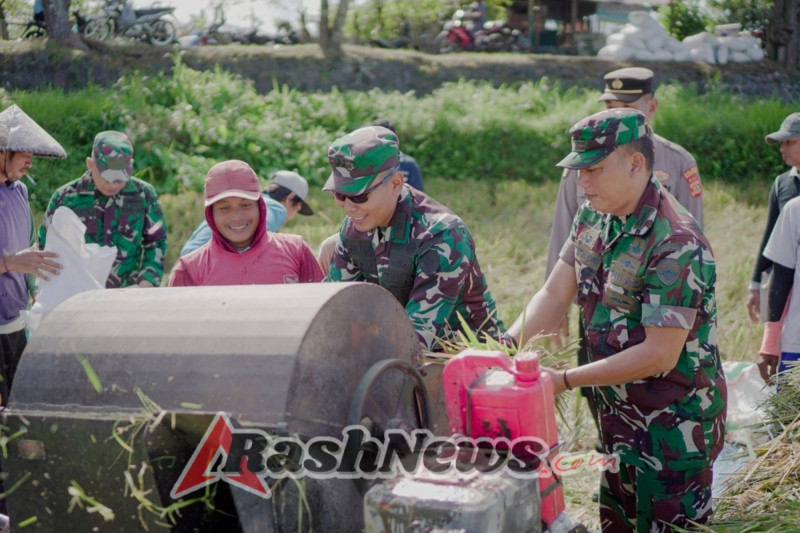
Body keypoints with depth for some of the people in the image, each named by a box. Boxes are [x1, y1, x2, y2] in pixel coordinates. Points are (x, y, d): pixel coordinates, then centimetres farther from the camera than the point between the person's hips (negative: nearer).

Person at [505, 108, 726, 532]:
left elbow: (659, 355, -26)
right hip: (618, 418, 8)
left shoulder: (676, 243, -26)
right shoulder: (592, 219, 0)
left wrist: (564, 381, -25)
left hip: (673, 429, -8)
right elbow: (554, 295, 1)